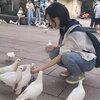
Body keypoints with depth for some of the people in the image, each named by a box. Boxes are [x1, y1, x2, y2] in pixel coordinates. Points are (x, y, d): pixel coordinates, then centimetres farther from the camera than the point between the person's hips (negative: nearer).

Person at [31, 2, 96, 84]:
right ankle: (71, 70, 7)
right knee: (53, 54, -13)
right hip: (75, 55, 7)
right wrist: (54, 47, -13)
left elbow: (62, 55, -28)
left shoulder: (75, 31, -28)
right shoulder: (64, 28, -3)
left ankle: (79, 74, -6)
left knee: (66, 56, -35)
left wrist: (41, 68, -27)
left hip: (88, 60, -7)